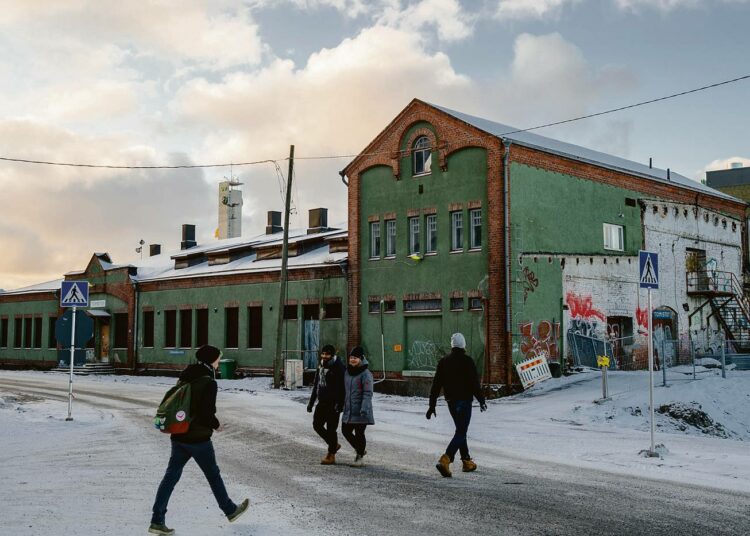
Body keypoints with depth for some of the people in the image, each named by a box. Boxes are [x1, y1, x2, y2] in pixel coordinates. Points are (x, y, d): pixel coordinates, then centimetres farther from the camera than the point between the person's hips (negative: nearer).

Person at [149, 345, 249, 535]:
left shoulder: (185, 377, 7)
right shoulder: (209, 382, -17)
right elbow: (207, 413, -21)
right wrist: (216, 425, -2)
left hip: (178, 436, 7)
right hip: (198, 438, -6)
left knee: (171, 476, 6)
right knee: (213, 475, 11)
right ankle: (230, 510, 29)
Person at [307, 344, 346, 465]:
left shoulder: (339, 368, -12)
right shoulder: (321, 366, 12)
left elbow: (342, 387, -17)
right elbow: (316, 385, 20)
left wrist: (339, 404, -23)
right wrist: (311, 402, 19)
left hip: (333, 404, -8)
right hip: (322, 402, 8)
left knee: (331, 428, -3)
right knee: (317, 425, 10)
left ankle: (331, 455, 7)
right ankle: (334, 444, 28)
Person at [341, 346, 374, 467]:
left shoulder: (365, 374, -13)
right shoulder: (347, 372, 10)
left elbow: (368, 393, -18)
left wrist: (364, 409, -26)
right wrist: (343, 404, 21)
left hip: (360, 411, -8)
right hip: (349, 409, 8)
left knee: (359, 433, -3)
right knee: (345, 431, 13)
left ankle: (360, 458, 11)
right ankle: (360, 450, 33)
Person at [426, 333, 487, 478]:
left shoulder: (443, 361, 4)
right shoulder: (467, 361, -12)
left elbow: (436, 385, 4)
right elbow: (475, 384, -12)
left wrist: (432, 405, 6)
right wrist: (481, 401, 0)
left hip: (450, 402, 6)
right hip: (464, 401, -6)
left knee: (460, 430, 20)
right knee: (461, 432, -6)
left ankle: (467, 461, 25)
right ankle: (445, 460, -22)